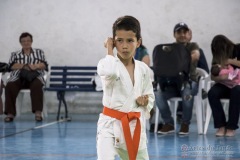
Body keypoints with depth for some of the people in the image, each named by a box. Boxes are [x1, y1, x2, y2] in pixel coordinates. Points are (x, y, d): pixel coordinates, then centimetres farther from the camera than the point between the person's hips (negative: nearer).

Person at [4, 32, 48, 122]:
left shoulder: (39, 52, 22)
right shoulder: (15, 54, 22)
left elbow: (44, 65, 7)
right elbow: (12, 66, 3)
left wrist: (35, 66, -15)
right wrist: (25, 66, -12)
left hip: (35, 77, -1)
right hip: (18, 78, 1)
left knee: (36, 85, -38)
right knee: (10, 86, -33)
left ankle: (38, 112, -45)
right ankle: (10, 113, -36)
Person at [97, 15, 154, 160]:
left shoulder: (143, 69, 4)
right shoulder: (109, 64, -10)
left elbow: (150, 96, 16)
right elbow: (109, 71, -37)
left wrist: (145, 101, -9)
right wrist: (110, 50, -18)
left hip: (135, 126, 5)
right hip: (111, 124, -5)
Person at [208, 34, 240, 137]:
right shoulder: (218, 57, 5)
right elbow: (212, 76, -2)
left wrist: (231, 61, -20)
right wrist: (218, 77, -25)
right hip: (224, 85, 3)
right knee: (212, 93, -30)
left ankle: (231, 126, -31)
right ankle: (221, 125, -25)